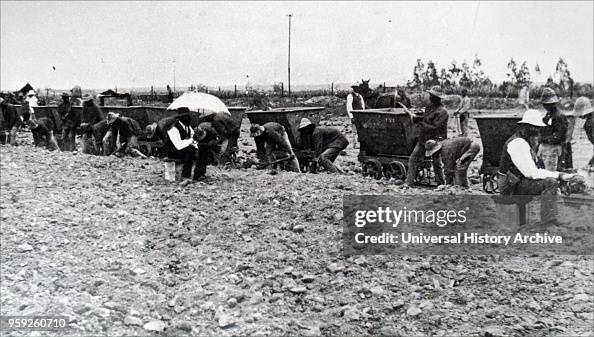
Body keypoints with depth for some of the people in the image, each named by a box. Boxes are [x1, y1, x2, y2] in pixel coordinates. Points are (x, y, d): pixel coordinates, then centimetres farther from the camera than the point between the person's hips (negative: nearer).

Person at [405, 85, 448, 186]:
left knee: (437, 165, 5)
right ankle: (408, 183, 8)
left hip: (435, 141, -8)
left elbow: (434, 127, -23)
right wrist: (418, 119, -4)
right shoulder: (430, 107, 9)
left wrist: (420, 123, -20)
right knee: (413, 159, 4)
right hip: (423, 140, 8)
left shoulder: (442, 112, -18)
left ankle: (442, 184, 21)